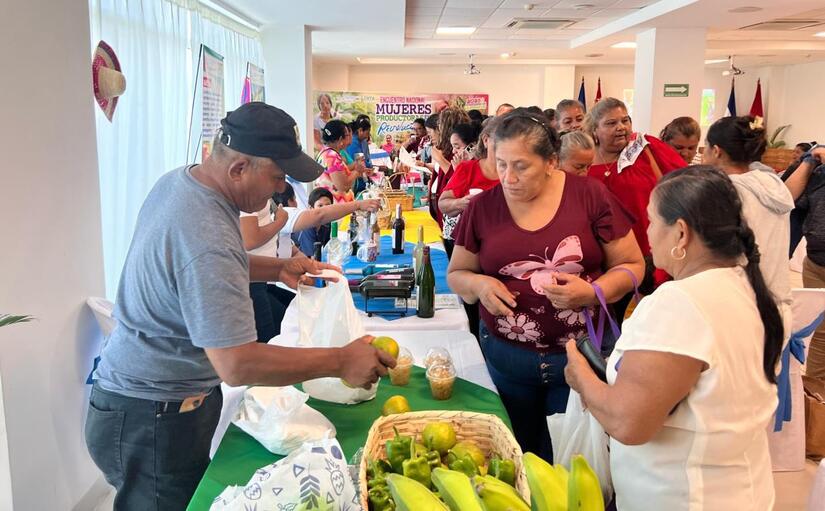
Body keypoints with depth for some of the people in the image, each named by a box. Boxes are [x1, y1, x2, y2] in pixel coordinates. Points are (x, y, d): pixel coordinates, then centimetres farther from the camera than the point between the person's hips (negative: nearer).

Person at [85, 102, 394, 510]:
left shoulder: (177, 181, -1)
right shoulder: (206, 237, -32)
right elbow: (238, 365, -33)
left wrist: (276, 269, 6)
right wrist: (342, 361, -26)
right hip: (153, 423, -9)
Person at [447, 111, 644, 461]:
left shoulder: (590, 196, -7)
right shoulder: (482, 207, -1)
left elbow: (632, 265, 1)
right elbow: (456, 274, 9)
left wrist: (594, 291, -18)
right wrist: (479, 284, -13)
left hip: (581, 354, -1)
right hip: (506, 357, 2)